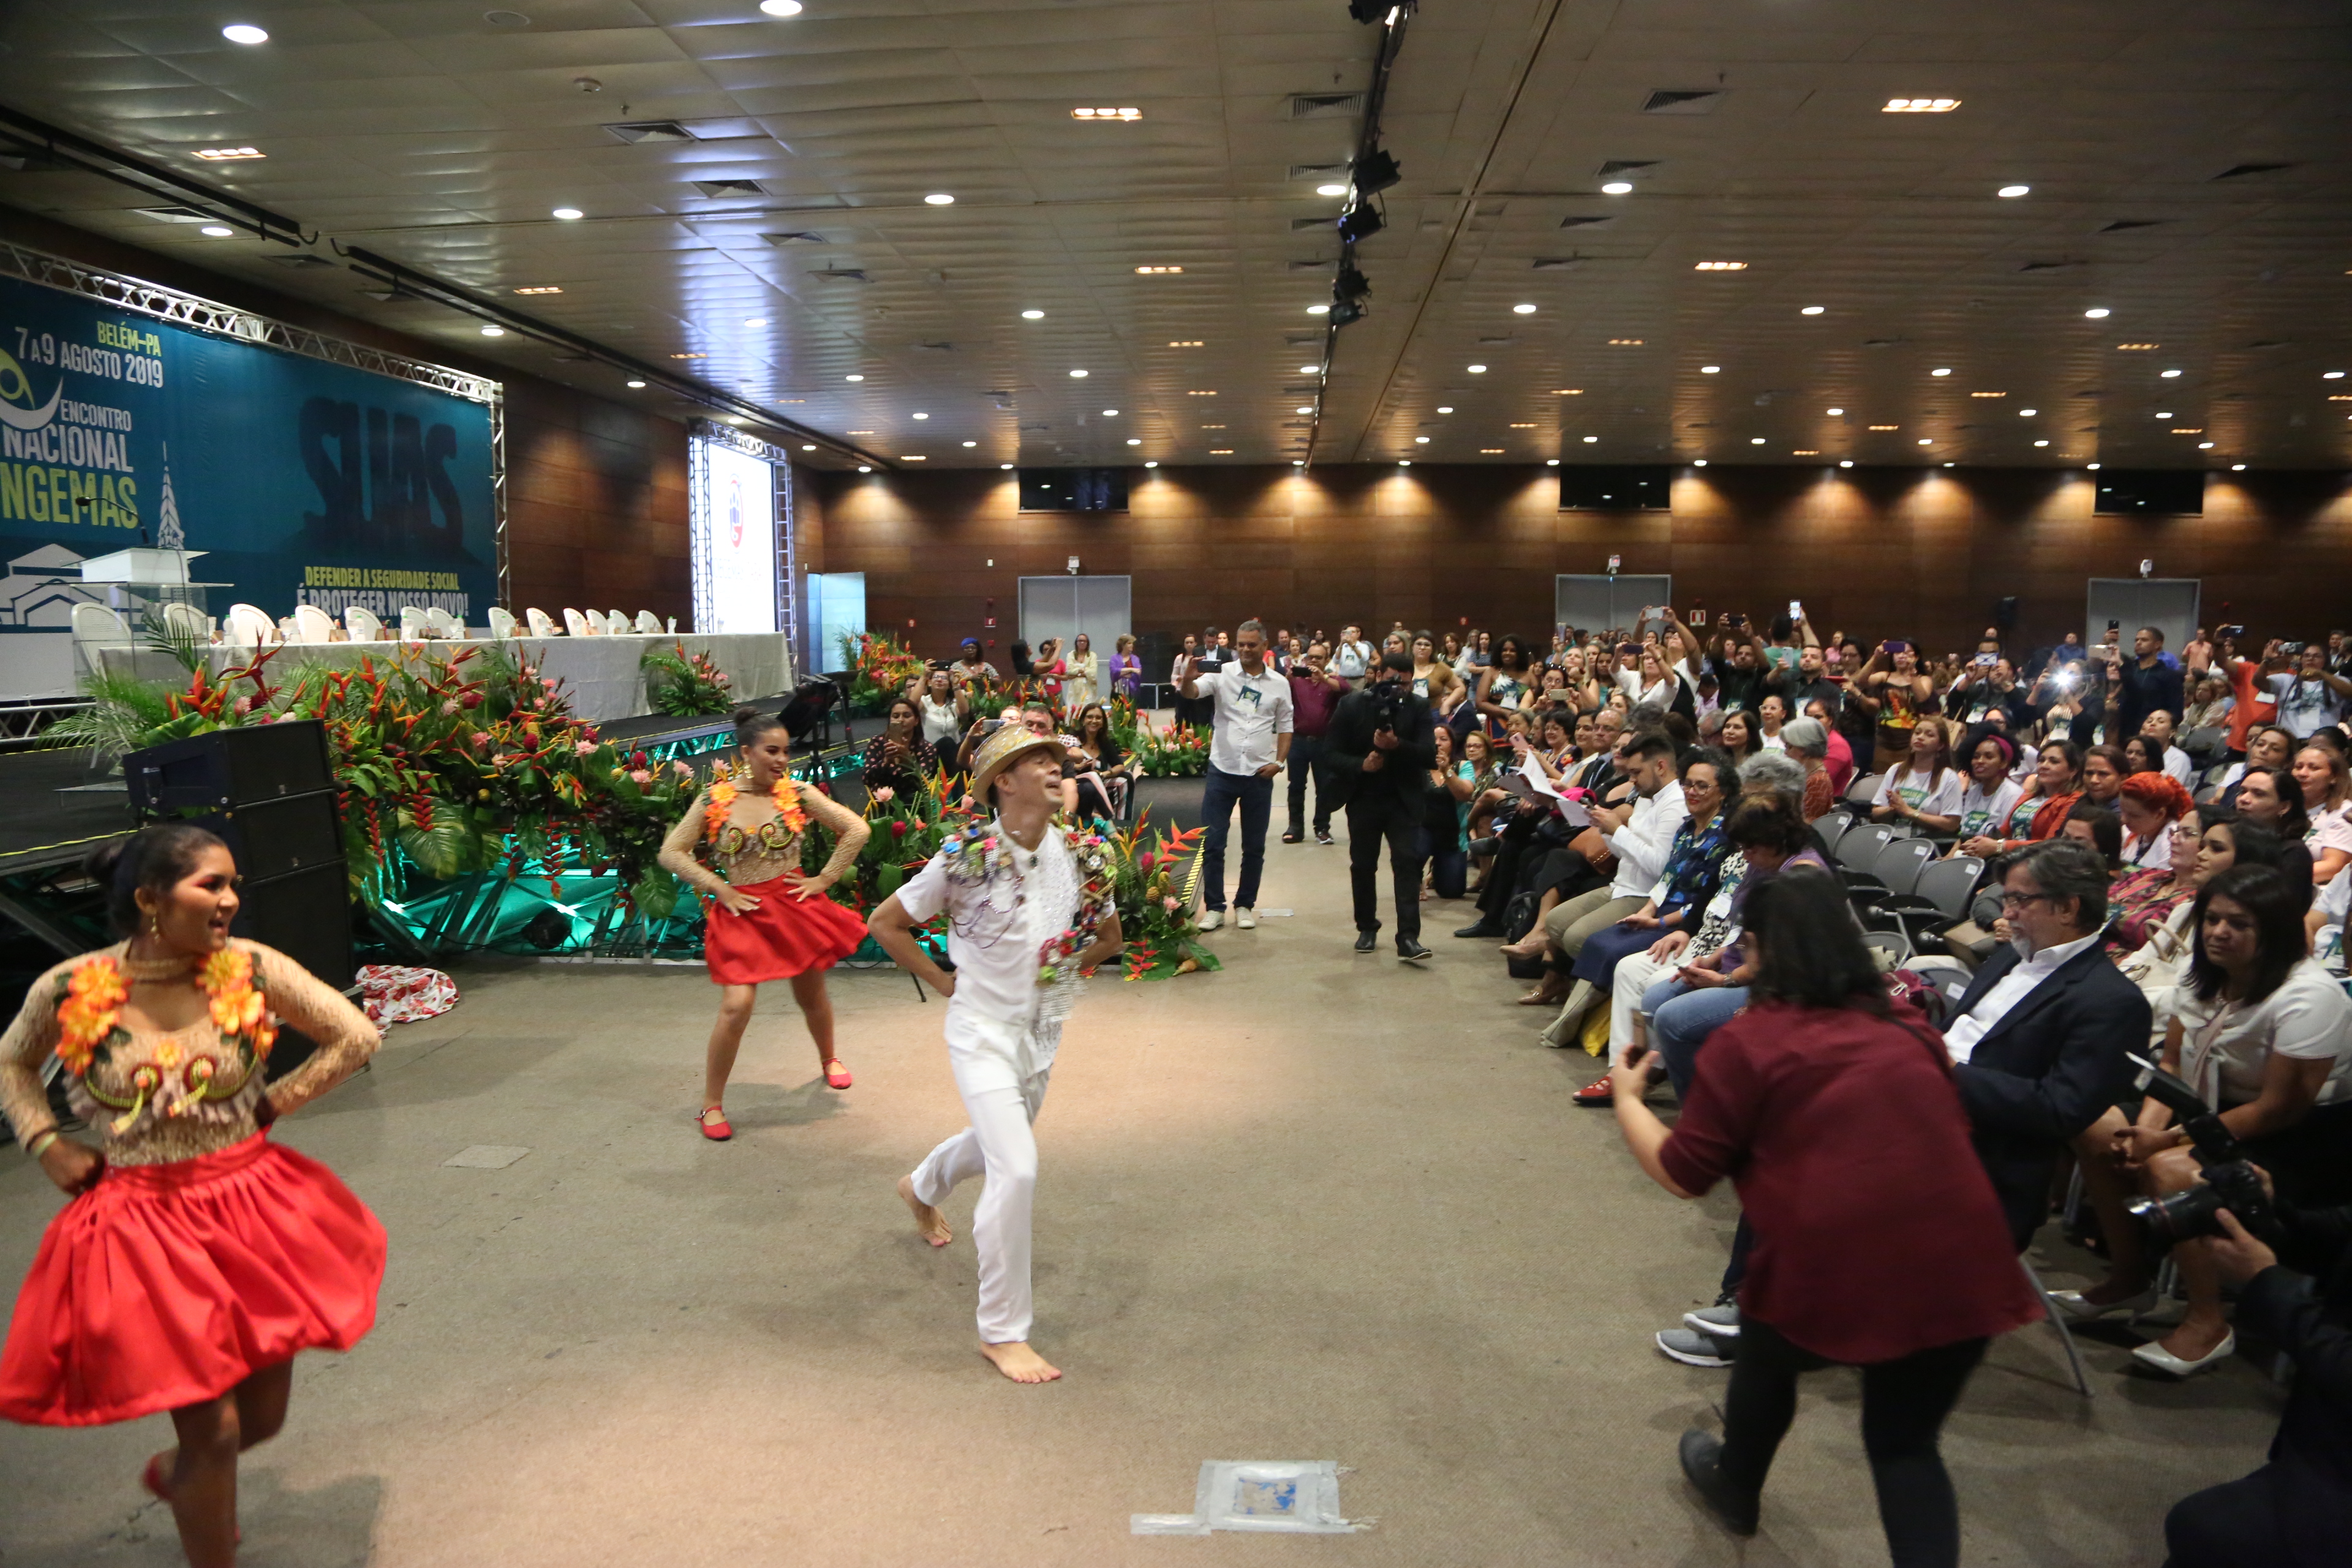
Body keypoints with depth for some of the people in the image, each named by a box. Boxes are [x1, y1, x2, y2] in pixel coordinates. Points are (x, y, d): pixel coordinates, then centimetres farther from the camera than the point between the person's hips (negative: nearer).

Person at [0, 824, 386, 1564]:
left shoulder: (253, 969, -10)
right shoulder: (69, 991, -10)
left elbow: (357, 1037, -1)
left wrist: (273, 1103, -3)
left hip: (251, 1209, 3)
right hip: (145, 1228, -2)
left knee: (261, 1418, 17)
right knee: (213, 1428, 0)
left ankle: (178, 1474, 52)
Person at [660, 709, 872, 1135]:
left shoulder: (797, 793, -5)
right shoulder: (715, 798, -5)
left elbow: (857, 829, -2)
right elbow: (671, 852, -1)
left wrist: (825, 879, -5)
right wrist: (719, 889, -7)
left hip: (795, 904, 2)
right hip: (743, 910, -1)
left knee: (811, 995, 17)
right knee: (736, 1005, -14)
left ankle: (828, 1059, 49)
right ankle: (711, 1105, 3)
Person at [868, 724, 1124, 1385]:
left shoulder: (1083, 854, -6)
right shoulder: (967, 857, -18)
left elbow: (1108, 935, 12)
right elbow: (885, 924, -7)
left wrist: (1062, 973, 3)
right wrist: (944, 981, -6)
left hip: (1045, 1028, 6)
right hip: (983, 1027, -6)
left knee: (995, 1144, 25)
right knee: (1017, 1168, -17)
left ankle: (922, 1187, 61)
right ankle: (1003, 1331, -1)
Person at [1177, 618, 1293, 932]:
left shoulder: (1279, 683, 4)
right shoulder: (1223, 674, -2)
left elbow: (1285, 726, 9)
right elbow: (1191, 692, -17)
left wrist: (1280, 761, -3)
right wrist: (1188, 679, -40)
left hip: (1259, 775, 1)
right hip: (1222, 770, -1)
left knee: (1254, 846, 9)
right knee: (1212, 844, 0)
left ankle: (1245, 905, 22)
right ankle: (1214, 907, 10)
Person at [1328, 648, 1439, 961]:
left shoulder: (1419, 707, -2)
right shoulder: (1351, 705, -3)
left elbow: (1430, 755, -12)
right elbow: (1332, 756, -5)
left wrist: (1397, 745, -29)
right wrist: (1361, 764, -24)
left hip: (1404, 799, -1)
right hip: (1364, 798, 1)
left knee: (1407, 863, -10)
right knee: (1362, 865, 9)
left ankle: (1408, 937, -13)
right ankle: (1367, 928, 25)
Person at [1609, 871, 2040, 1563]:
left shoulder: (1748, 1041, -5)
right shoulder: (1908, 1030, 11)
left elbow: (1683, 1174, 0)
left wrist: (1628, 1099, 17)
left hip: (1839, 1278, -3)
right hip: (1963, 1271, 4)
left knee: (1767, 1350, 28)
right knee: (1906, 1443, 23)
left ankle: (1736, 1489, 52)